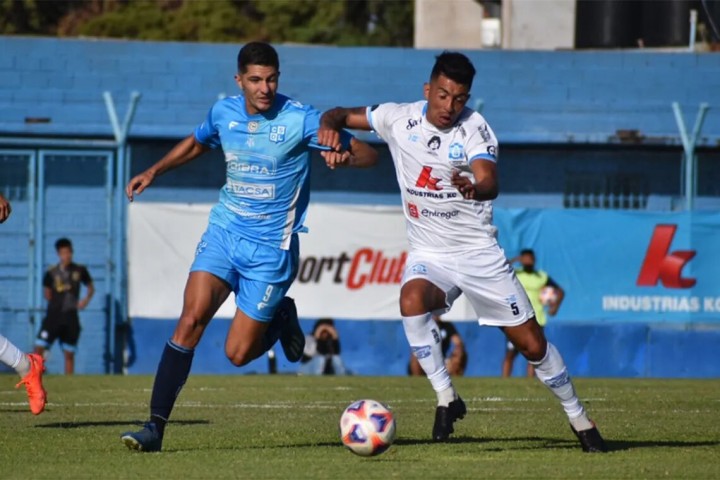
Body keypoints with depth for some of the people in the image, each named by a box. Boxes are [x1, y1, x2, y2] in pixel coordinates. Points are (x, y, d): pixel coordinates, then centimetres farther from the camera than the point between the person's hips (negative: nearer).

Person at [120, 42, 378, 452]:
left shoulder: (300, 119, -12)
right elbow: (196, 143, 26)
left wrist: (343, 156, -32)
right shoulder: (224, 112, 2)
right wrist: (153, 172, 15)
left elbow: (369, 155, -10)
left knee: (238, 354, -3)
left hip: (271, 248, -3)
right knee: (192, 318, -18)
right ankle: (156, 427, -17)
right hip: (224, 232, 3)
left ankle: (281, 319, 30)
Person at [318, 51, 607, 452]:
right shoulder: (400, 119, -6)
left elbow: (491, 183, -32)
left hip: (479, 251, -2)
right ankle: (447, 399, -18)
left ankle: (580, 419, 24)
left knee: (532, 344, 1)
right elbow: (340, 115, 4)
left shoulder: (475, 129, -15)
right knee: (412, 302, -33)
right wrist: (330, 126, -20)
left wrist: (475, 188, -57)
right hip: (429, 255, 2)